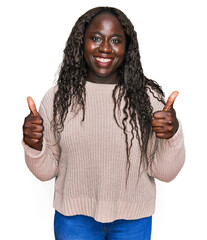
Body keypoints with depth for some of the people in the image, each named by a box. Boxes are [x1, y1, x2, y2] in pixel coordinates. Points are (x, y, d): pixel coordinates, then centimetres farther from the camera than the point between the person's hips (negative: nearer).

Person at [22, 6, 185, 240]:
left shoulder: (147, 96, -8)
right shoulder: (57, 97, -6)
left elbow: (164, 173, -7)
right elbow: (46, 171, -1)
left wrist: (172, 135, -24)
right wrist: (34, 147, -21)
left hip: (133, 220, 1)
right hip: (74, 217, 0)